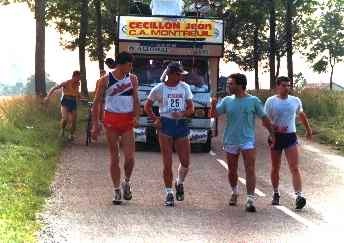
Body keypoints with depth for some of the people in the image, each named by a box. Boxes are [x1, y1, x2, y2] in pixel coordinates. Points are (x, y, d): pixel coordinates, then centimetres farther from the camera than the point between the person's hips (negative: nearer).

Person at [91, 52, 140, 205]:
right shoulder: (105, 80, -1)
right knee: (114, 157, 2)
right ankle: (116, 190, 11)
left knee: (129, 157, -7)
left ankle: (126, 183, 18)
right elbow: (96, 103, 1)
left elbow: (136, 100, 7)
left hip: (127, 121, 2)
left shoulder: (132, 79, 6)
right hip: (111, 120, -2)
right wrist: (95, 124, -4)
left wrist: (136, 116, -11)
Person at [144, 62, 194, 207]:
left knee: (185, 162, 0)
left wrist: (182, 114, -13)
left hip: (182, 125, 2)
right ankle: (169, 193, 8)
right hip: (166, 124, -2)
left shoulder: (185, 88, 7)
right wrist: (154, 119, -5)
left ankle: (179, 183, 29)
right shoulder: (159, 89, 1)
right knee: (167, 162, -2)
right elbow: (147, 106, 10)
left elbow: (191, 108, 8)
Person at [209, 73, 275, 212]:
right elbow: (214, 114, 5)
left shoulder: (253, 101, -3)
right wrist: (213, 105, -16)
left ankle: (250, 200, -15)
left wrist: (273, 135, 2)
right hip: (231, 141, 3)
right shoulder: (227, 101, 5)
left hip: (248, 141, -3)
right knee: (232, 171, 13)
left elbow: (264, 119, 3)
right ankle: (234, 192, 37)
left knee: (250, 170, -12)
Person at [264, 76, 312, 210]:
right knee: (275, 168, 12)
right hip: (276, 137, -1)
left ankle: (299, 196, -22)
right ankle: (276, 194, 29)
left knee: (294, 168, -12)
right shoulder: (270, 101, -3)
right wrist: (275, 128, -20)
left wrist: (308, 129, 34)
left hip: (290, 137, 1)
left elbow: (301, 115, 24)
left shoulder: (295, 101, 6)